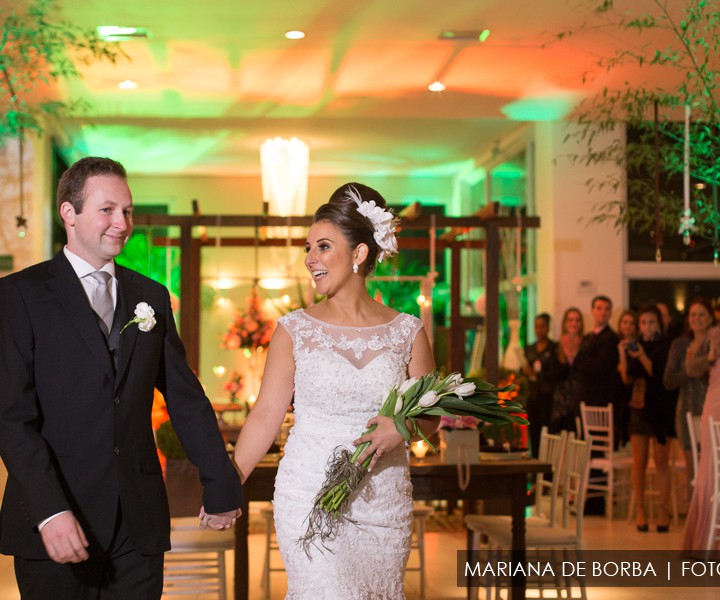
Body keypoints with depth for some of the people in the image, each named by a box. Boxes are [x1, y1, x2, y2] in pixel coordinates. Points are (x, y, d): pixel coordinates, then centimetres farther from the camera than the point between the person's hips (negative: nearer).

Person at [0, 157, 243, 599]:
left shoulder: (152, 297, 11)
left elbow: (187, 400, 12)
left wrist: (222, 487, 10)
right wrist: (50, 511, -20)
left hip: (139, 523, 4)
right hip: (54, 525, -3)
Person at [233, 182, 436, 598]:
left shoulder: (407, 332, 2)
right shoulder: (295, 330, 0)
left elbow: (430, 419, 8)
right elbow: (266, 415, 0)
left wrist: (401, 427, -14)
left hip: (385, 499, 2)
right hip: (310, 498, -2)